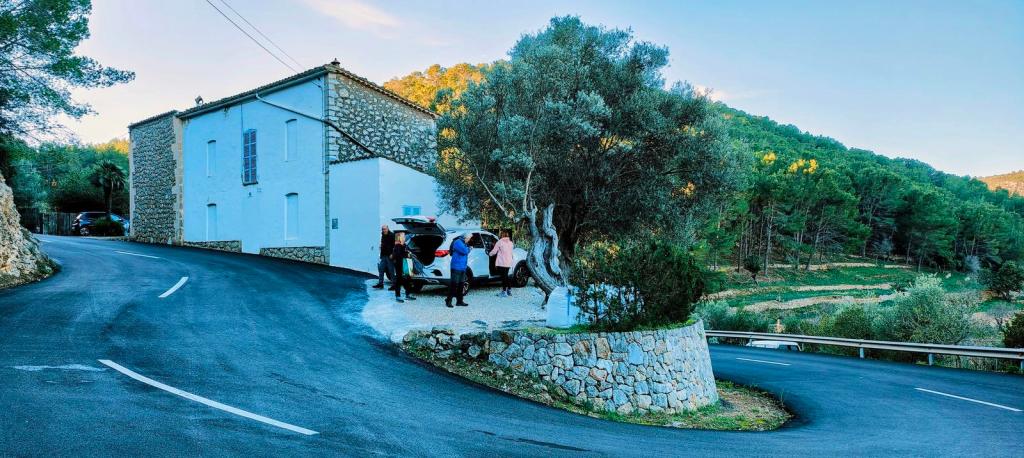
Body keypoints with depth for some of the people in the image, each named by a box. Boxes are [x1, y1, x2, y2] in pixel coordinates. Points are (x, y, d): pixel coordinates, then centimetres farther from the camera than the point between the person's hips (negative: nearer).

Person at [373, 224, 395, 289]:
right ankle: (380, 283, 11)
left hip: (389, 256, -8)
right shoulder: (383, 236, 14)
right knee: (381, 269, 6)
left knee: (391, 270, -4)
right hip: (383, 255, 8)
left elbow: (395, 245, -15)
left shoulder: (392, 235, -10)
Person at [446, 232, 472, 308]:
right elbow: (464, 251, -22)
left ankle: (459, 301, 17)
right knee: (454, 284, -8)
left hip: (462, 268, 10)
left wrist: (468, 248, 5)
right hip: (456, 267, -10)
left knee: (460, 285, 12)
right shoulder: (458, 242, -13)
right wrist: (468, 248, -4)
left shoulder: (463, 243, 18)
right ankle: (448, 301, -3)